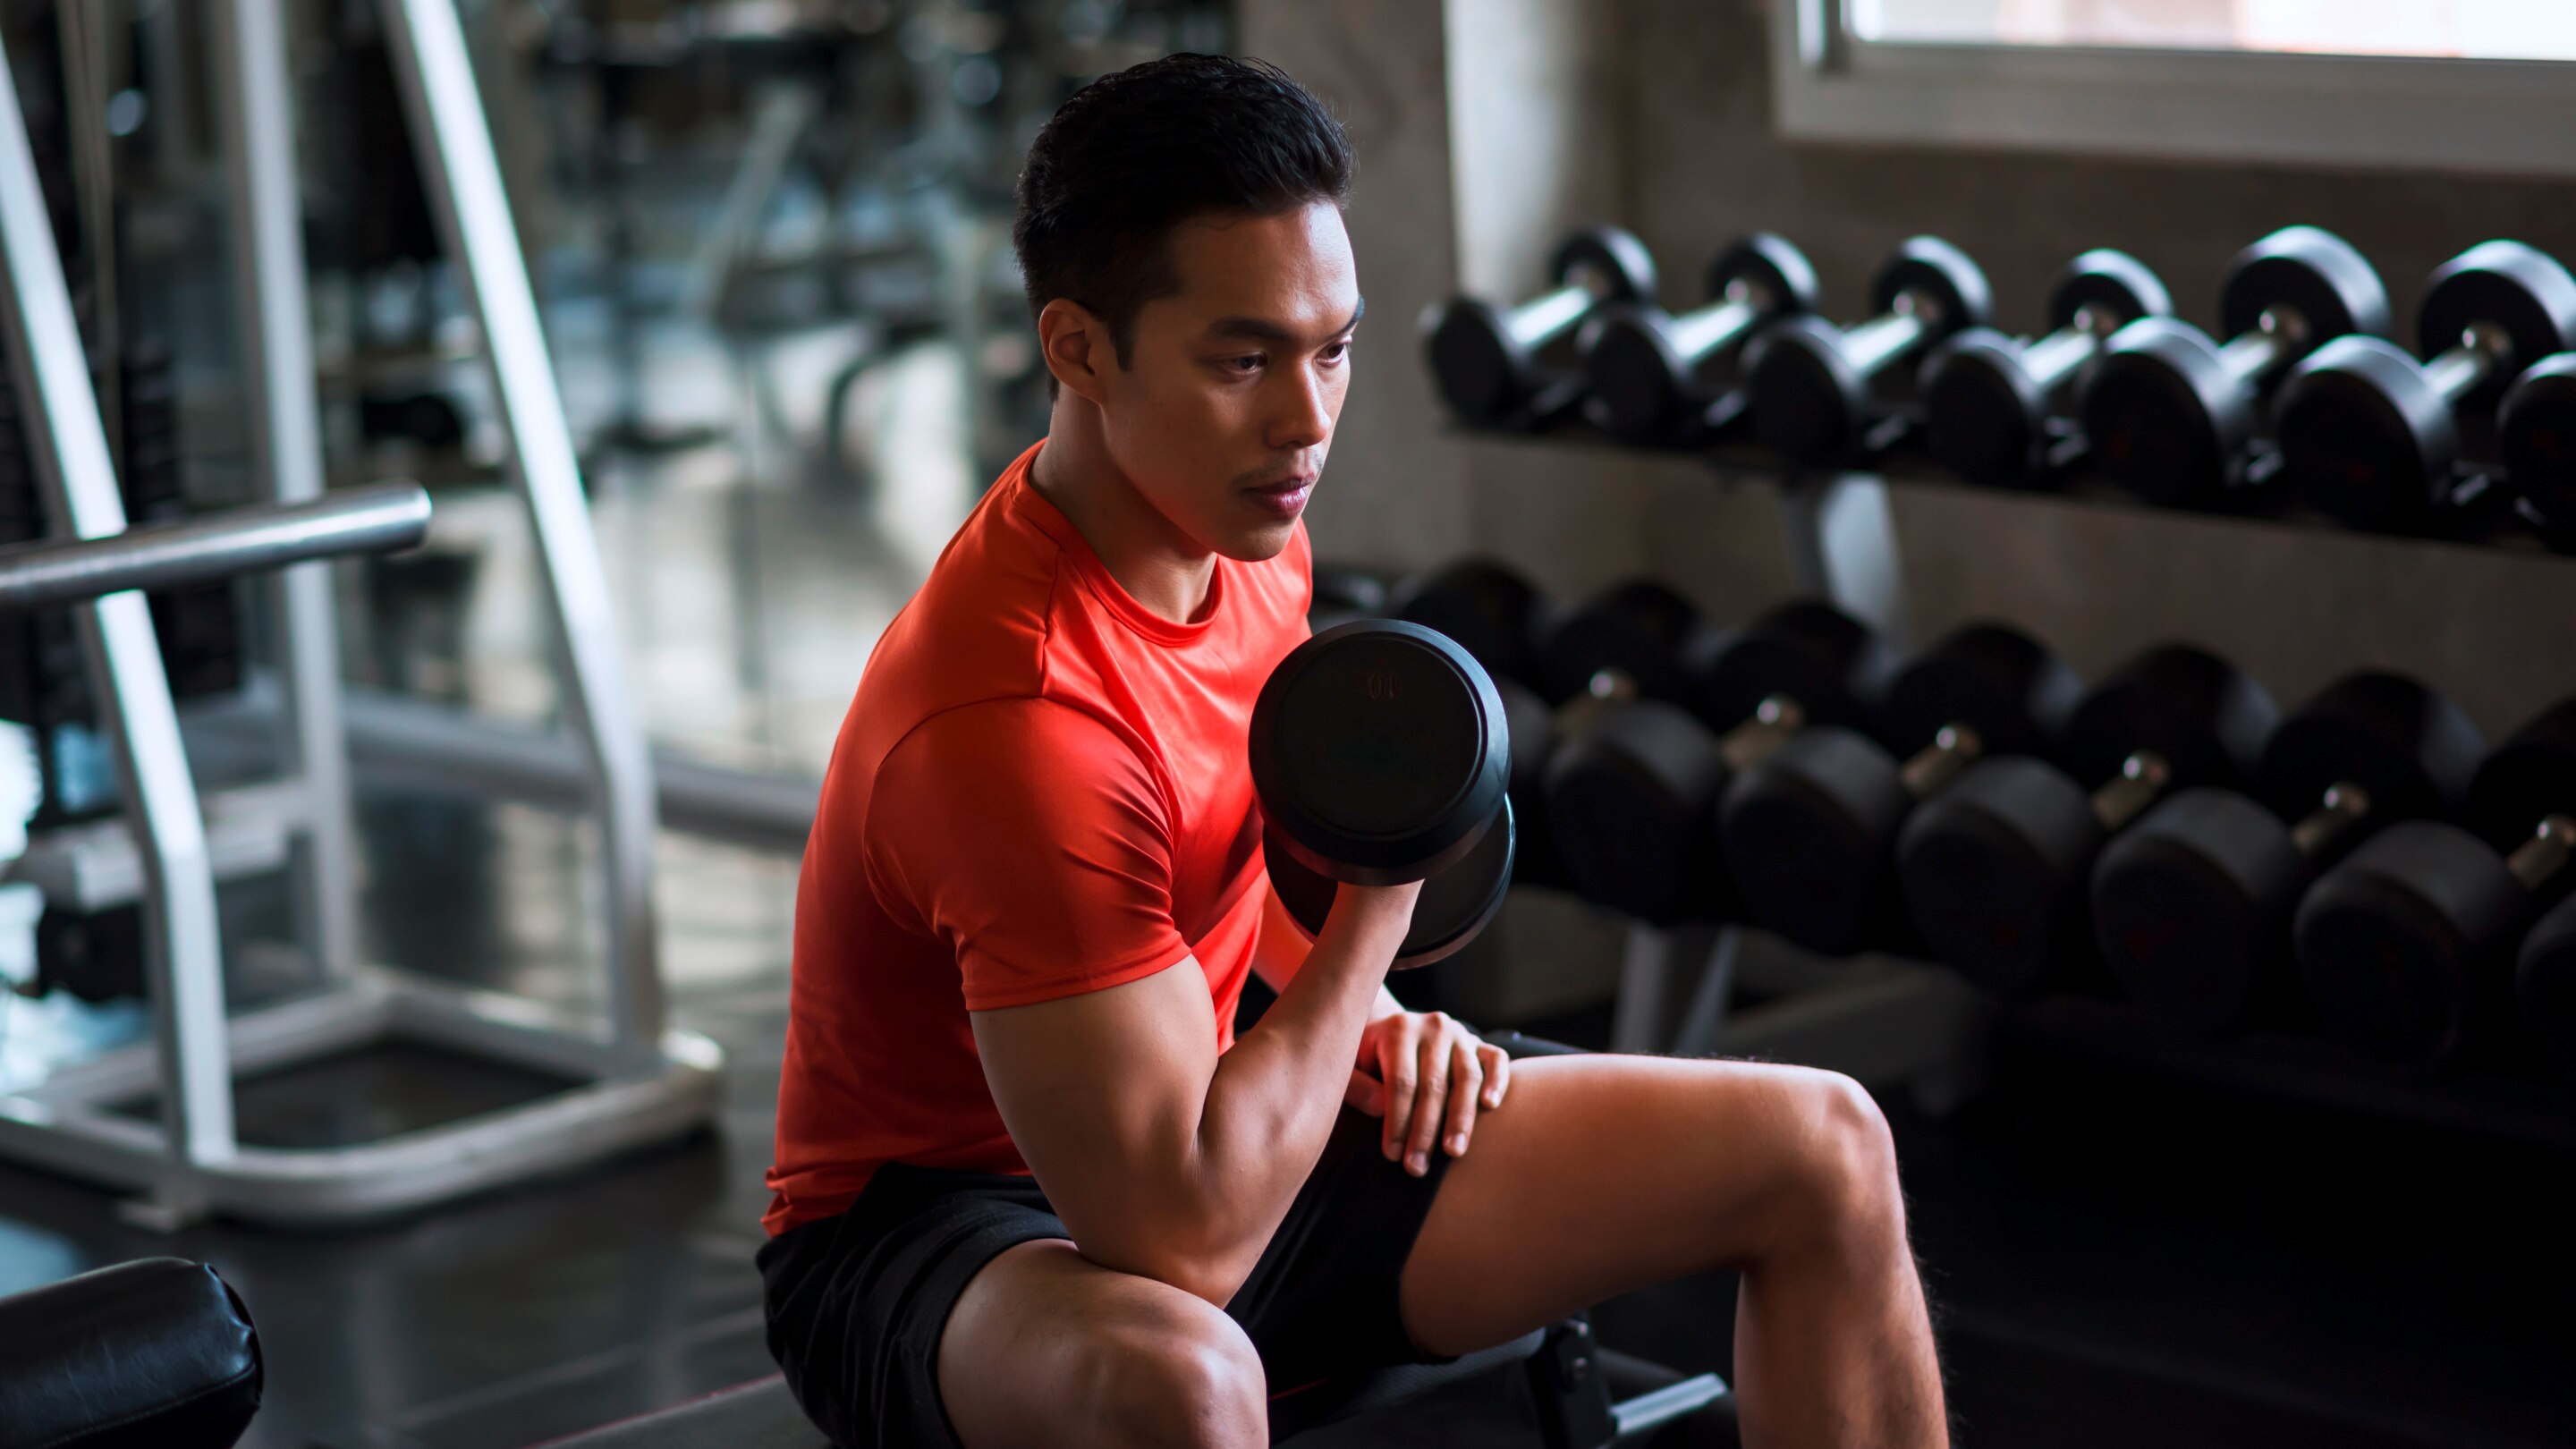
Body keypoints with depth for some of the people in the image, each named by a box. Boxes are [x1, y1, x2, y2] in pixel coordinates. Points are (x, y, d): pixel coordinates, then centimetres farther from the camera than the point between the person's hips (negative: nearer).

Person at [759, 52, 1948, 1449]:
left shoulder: (1244, 533, -3)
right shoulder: (1019, 708, -32)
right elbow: (1180, 1237, -33)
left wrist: (1368, 1016, 2)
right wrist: (1374, 911, -23)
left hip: (1213, 1134, 8)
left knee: (1820, 1147, 2)